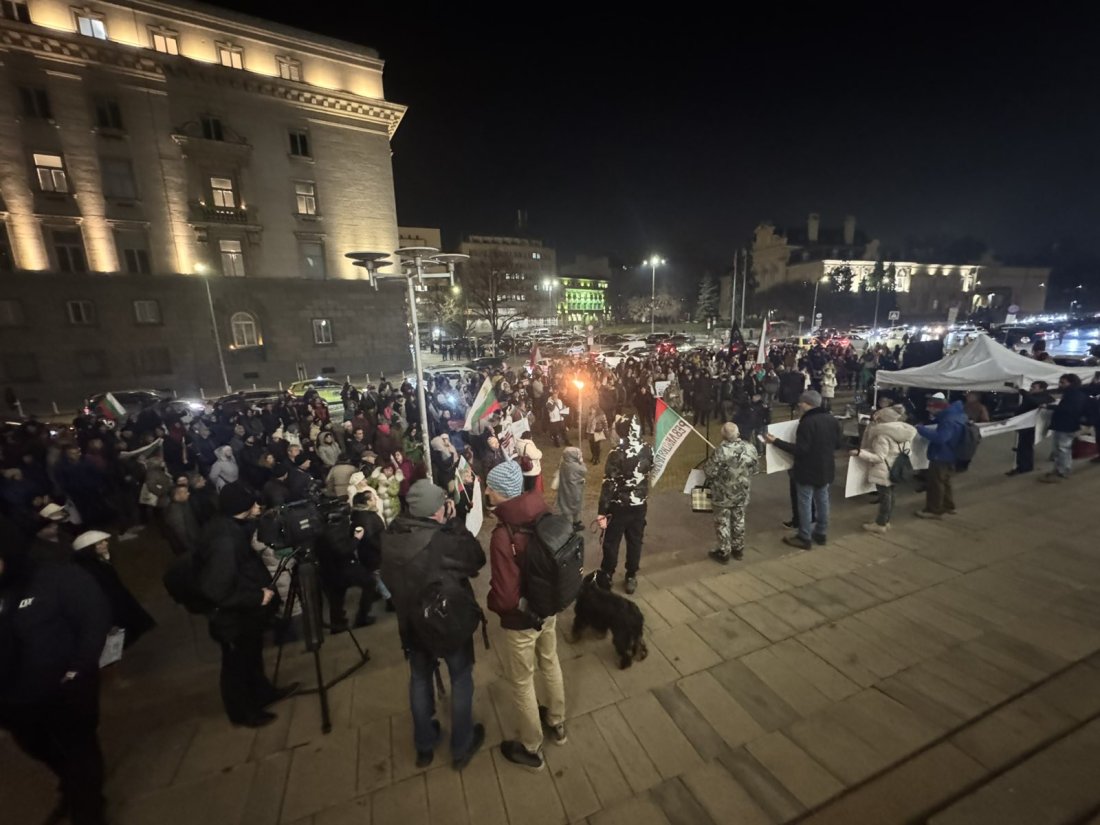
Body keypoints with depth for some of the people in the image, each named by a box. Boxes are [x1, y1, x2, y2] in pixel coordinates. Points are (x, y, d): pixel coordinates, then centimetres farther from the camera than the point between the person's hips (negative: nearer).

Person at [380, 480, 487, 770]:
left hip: (411, 623, 5)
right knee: (461, 680, 18)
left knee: (419, 680, 25)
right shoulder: (442, 542, -33)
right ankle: (461, 748, 36)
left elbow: (388, 579, 2)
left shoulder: (390, 538, -13)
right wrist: (454, 522, -18)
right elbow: (477, 559, -17)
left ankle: (424, 746, 45)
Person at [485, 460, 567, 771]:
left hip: (521, 619, -6)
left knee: (521, 683, 20)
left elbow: (506, 597, -30)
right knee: (550, 664, 30)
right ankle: (557, 723, 55)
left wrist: (491, 601, -8)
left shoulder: (503, 535, -34)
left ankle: (531, 749, 44)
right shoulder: (543, 513, -13)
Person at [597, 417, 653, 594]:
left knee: (611, 542, 14)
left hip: (619, 506, -4)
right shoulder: (647, 449, -8)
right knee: (635, 541, 17)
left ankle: (607, 576, 29)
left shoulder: (616, 454, -23)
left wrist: (602, 512, -17)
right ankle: (631, 578, 28)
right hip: (640, 504, 4)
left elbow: (609, 484, -22)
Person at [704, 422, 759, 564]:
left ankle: (724, 553, 21)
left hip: (723, 495, -5)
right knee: (739, 521, 21)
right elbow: (754, 468, 3)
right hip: (742, 494, 5)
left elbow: (709, 472, -20)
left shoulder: (721, 451, -27)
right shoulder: (750, 448, -11)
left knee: (722, 523, 10)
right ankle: (738, 549, 35)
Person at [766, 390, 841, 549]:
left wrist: (776, 441, -23)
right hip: (826, 468, 8)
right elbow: (837, 443, 15)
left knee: (805, 503, 2)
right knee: (822, 500, 18)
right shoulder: (832, 420, 3)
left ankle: (804, 538, 10)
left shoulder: (807, 422, -24)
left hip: (808, 470, -8)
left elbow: (800, 449, -25)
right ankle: (821, 533, 31)